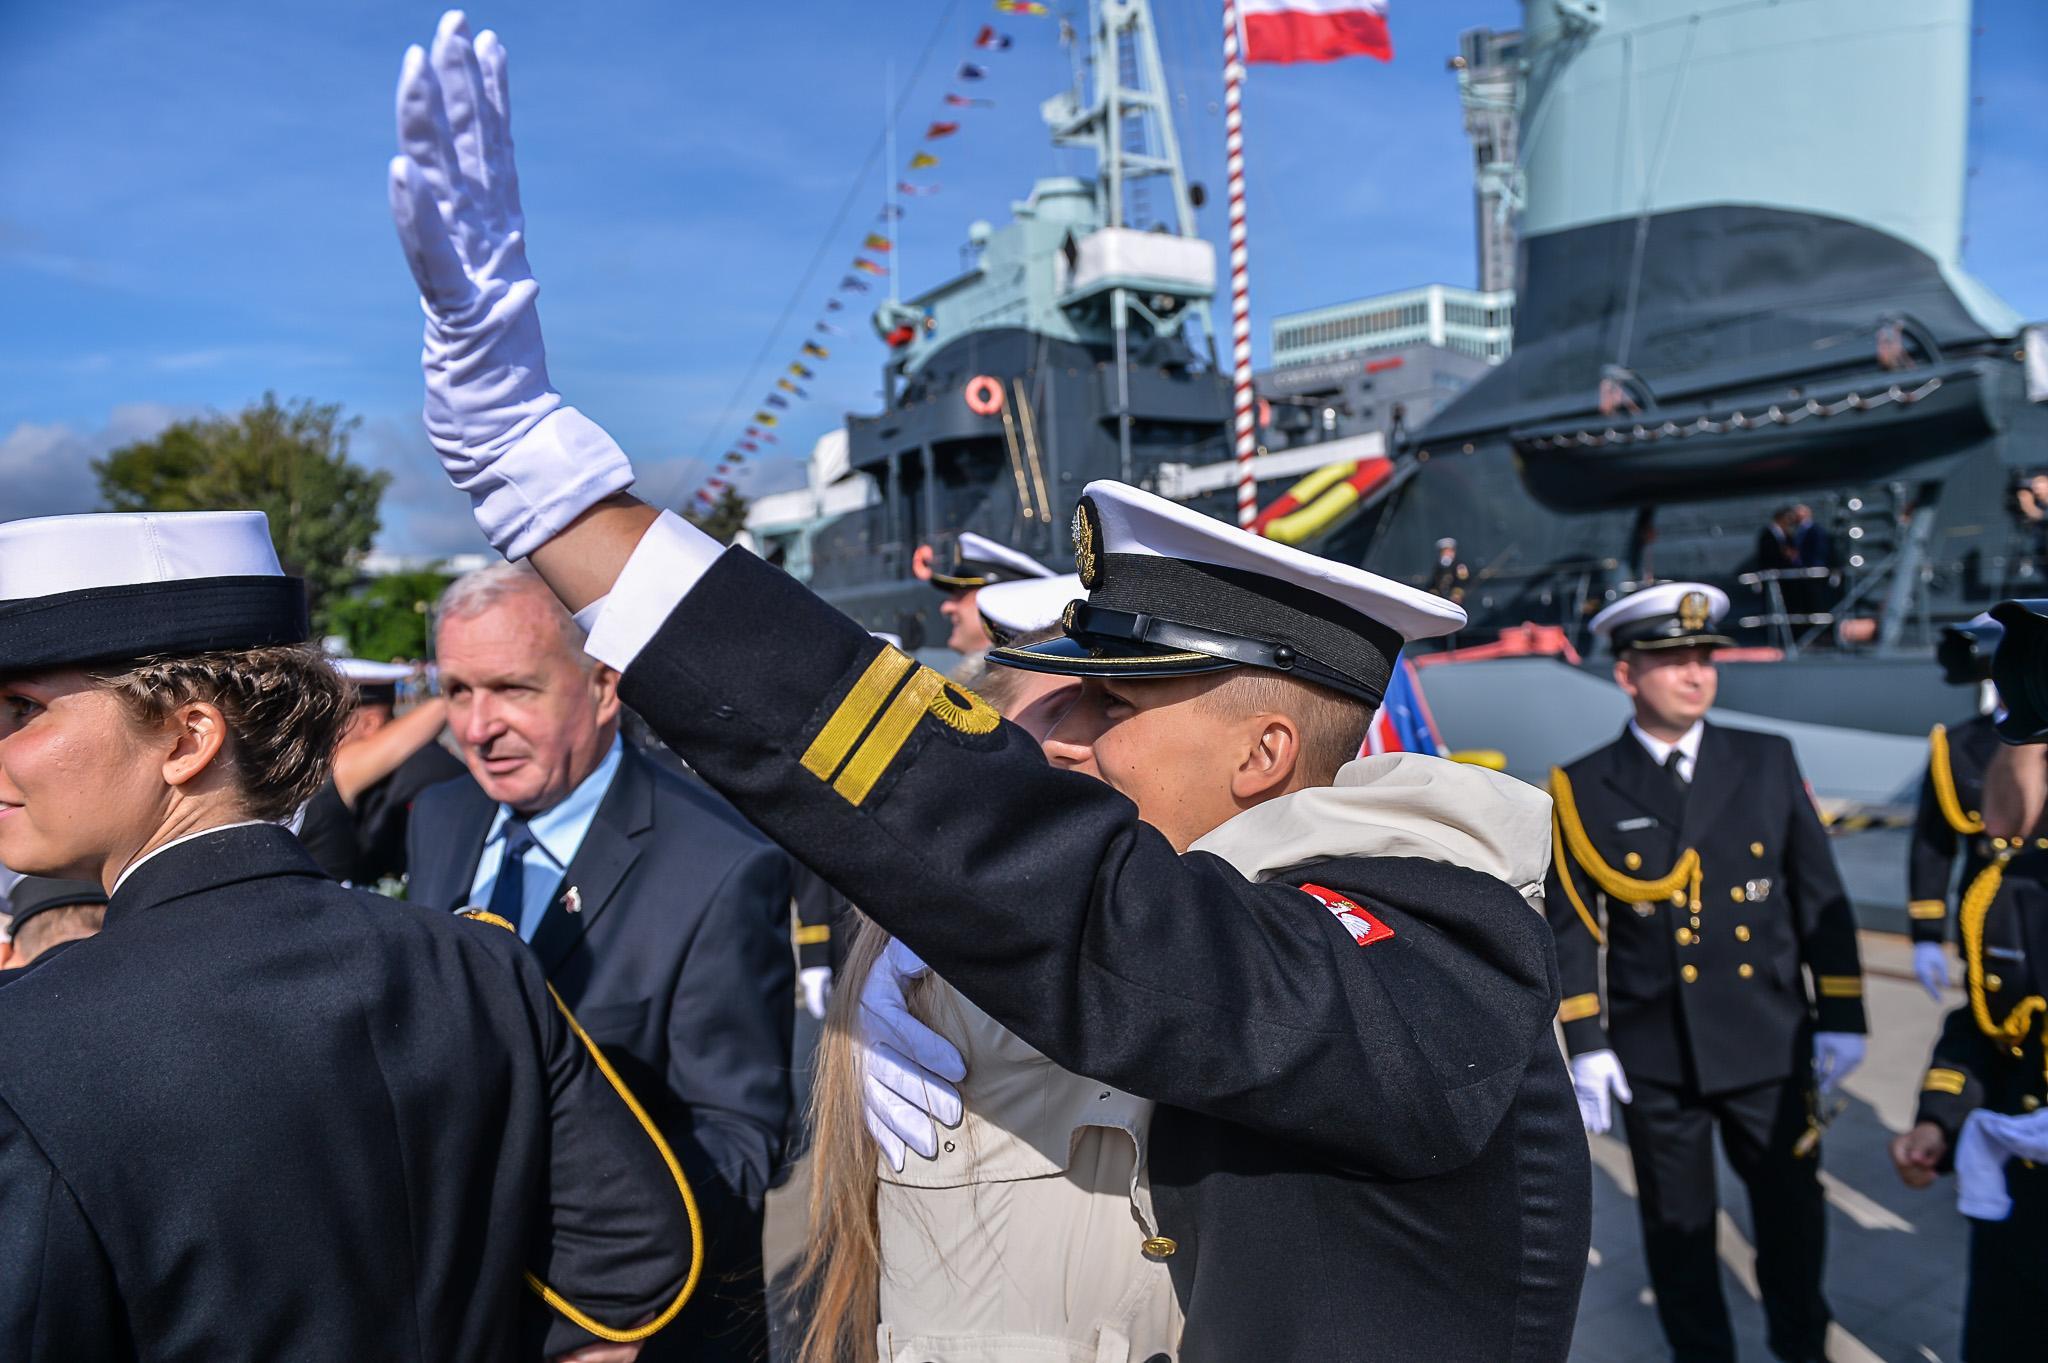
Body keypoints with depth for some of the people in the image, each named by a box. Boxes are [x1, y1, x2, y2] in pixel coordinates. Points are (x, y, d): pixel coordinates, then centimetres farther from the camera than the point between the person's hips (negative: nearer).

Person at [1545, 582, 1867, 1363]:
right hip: (1655, 1058, -1)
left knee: (1791, 1213, 15)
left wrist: (1841, 1018, 4)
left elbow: (1820, 897, 5)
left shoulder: (1767, 762, 1)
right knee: (1678, 1227, 13)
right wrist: (1584, 1046, -6)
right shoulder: (1584, 790, -6)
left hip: (1772, 1044, 2)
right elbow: (1570, 928, -4)